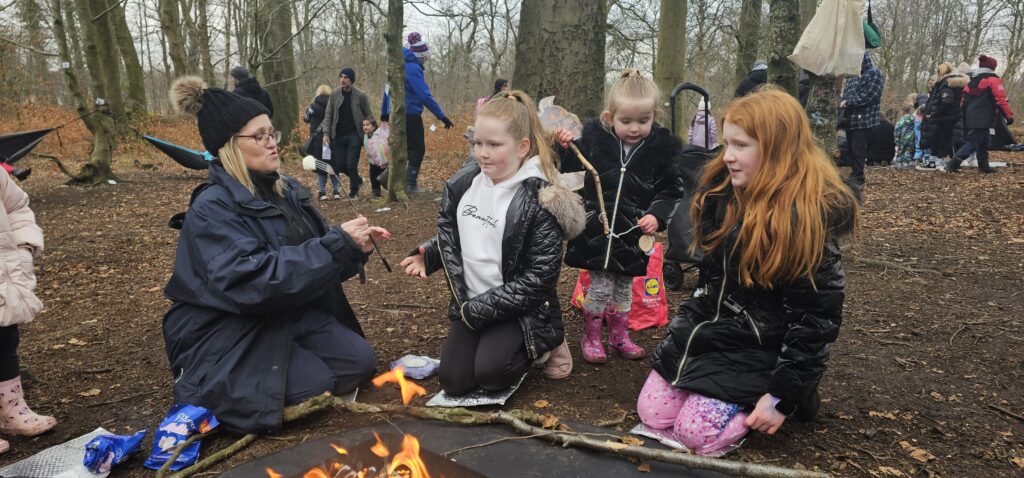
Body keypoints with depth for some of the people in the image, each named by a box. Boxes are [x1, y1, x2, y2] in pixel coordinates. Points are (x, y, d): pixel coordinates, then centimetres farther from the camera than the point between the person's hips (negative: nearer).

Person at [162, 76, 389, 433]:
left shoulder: (285, 191, 3)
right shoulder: (213, 207, -21)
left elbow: (313, 253, 8)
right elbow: (250, 279, -33)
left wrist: (354, 247, -15)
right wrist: (337, 244, -34)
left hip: (288, 315, 8)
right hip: (226, 333, -7)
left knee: (360, 362, -3)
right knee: (316, 385, -19)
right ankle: (210, 390, 4)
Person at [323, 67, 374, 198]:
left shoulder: (360, 96, -4)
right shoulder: (334, 94, 2)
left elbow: (369, 116, 2)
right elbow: (328, 115, 4)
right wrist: (326, 133, -4)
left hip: (354, 135, -3)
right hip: (338, 135, 3)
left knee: (351, 164, -8)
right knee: (339, 165, 3)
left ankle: (354, 189, 13)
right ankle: (357, 179, 29)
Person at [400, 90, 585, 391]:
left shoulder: (539, 202, -20)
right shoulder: (463, 184, -1)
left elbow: (538, 279, -20)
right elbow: (449, 237, 14)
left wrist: (479, 309, -19)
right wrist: (426, 256, -8)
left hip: (520, 308, -5)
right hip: (471, 303, 6)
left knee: (491, 373, -23)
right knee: (454, 381, -4)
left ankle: (546, 342, 6)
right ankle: (496, 341, 22)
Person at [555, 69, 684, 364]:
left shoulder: (661, 149, -6)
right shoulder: (592, 140, -9)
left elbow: (671, 190, 3)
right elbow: (571, 174, 2)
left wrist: (657, 215, -12)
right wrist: (566, 148, -15)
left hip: (634, 234, 2)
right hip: (597, 230, -2)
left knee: (624, 286, 17)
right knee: (601, 286, 1)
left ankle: (619, 335, 37)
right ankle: (590, 337, 23)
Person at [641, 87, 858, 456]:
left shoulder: (811, 217, -22)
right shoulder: (722, 193, 0)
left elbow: (816, 317, -20)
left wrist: (783, 393, -20)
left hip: (761, 348, -6)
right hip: (709, 329, 7)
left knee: (696, 434, -14)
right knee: (652, 413, 0)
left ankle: (788, 396, 8)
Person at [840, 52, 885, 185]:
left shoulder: (874, 74, -4)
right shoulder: (853, 76, 21)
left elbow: (867, 96, -16)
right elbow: (846, 93, 20)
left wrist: (848, 102, -15)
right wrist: (843, 102, -3)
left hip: (864, 120, -8)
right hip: (850, 119, 8)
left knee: (858, 150, -7)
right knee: (851, 149, 11)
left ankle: (858, 177, -2)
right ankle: (854, 174, 19)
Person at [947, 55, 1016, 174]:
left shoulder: (972, 80, 17)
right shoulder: (993, 79, -5)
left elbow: (964, 100, 19)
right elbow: (1000, 99, -11)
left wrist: (965, 117, 25)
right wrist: (1009, 115, -6)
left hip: (971, 118, 8)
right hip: (983, 118, -8)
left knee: (984, 142, 16)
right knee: (972, 143, -8)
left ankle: (983, 166, 17)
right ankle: (954, 164, -17)